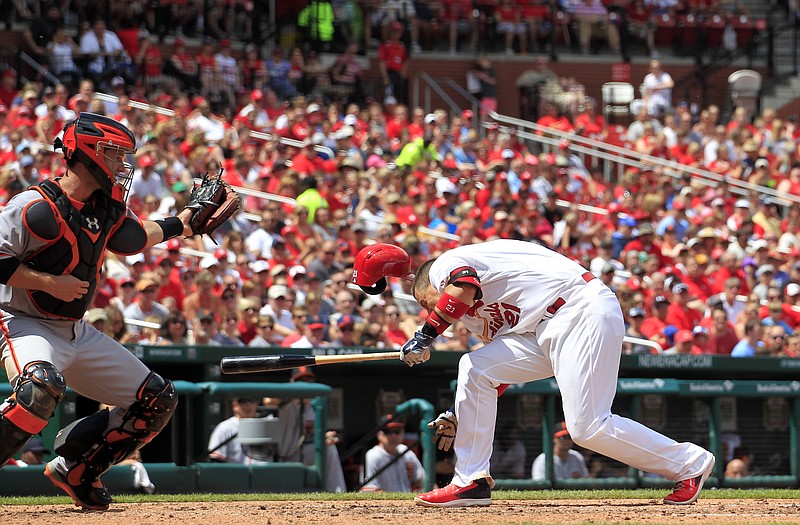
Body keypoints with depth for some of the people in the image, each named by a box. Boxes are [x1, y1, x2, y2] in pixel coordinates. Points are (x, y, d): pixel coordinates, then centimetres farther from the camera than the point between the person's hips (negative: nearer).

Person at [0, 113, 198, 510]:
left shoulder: (108, 206, 6)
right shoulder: (37, 207, -20)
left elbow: (133, 238, 28)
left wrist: (179, 224, 23)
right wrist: (49, 282, -24)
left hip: (78, 333, 9)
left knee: (158, 400, 7)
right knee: (41, 387, -41)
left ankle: (73, 470, 14)